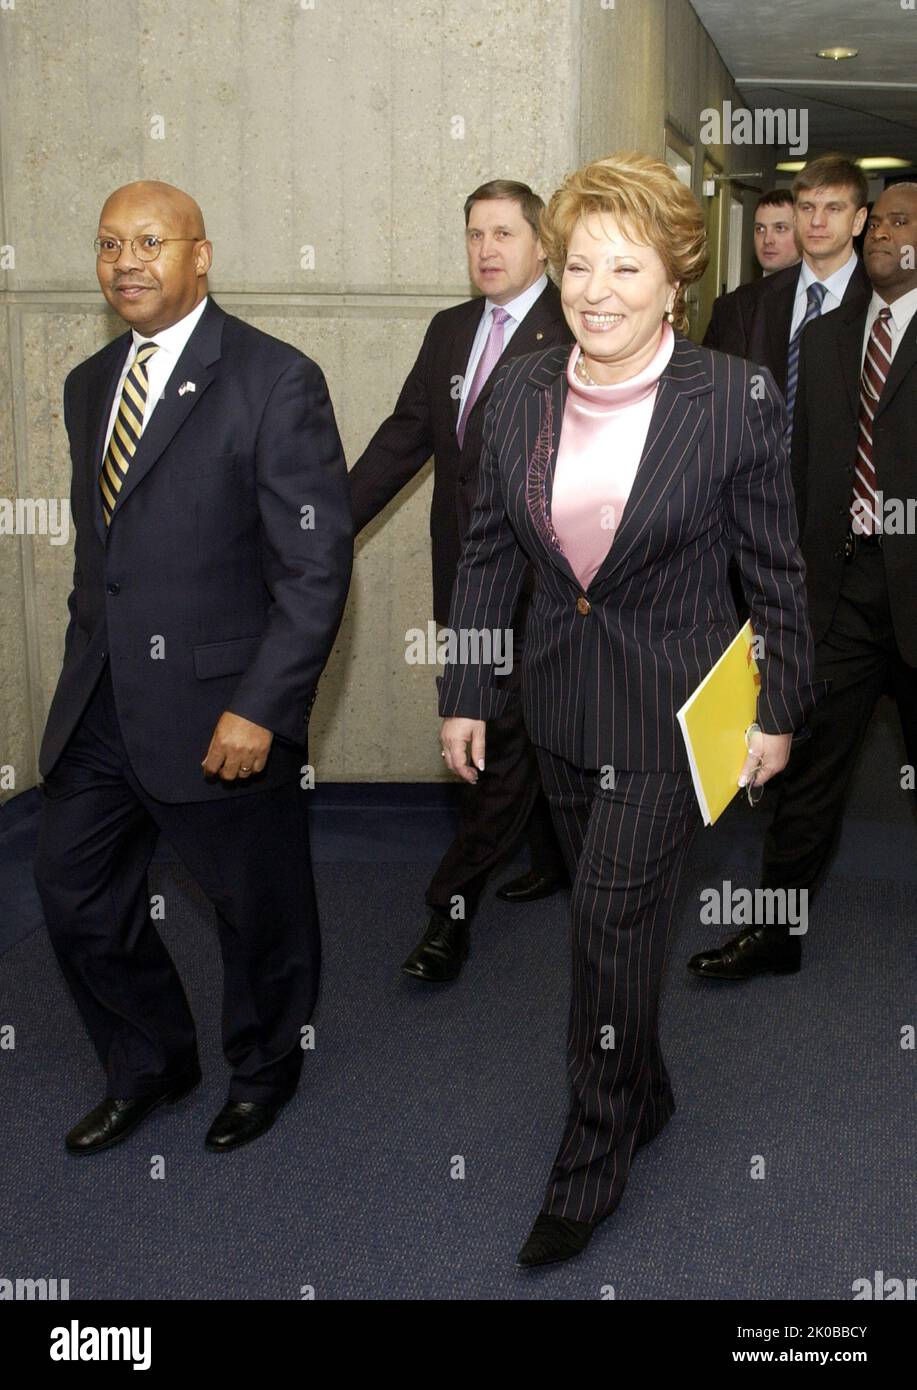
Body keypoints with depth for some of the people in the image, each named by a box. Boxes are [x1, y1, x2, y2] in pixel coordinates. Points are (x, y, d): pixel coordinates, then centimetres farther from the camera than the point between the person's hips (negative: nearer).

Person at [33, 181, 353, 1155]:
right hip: (99, 704, 7)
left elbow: (316, 566, -15)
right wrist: (88, 666, 13)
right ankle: (150, 1065, 38)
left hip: (219, 706, -6)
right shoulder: (89, 385, 11)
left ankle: (263, 1071, 39)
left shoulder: (276, 382, -11)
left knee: (257, 907, 11)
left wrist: (260, 709, -20)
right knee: (73, 891, 14)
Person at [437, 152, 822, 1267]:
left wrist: (779, 711, 0)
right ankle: (645, 1091, 40)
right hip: (560, 698, 5)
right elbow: (488, 551, 7)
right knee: (610, 914, 16)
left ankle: (591, 1160, 16)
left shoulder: (734, 400, -13)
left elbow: (774, 568, -4)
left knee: (613, 920, -3)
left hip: (672, 708, -4)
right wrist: (464, 693, 7)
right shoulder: (521, 391, -1)